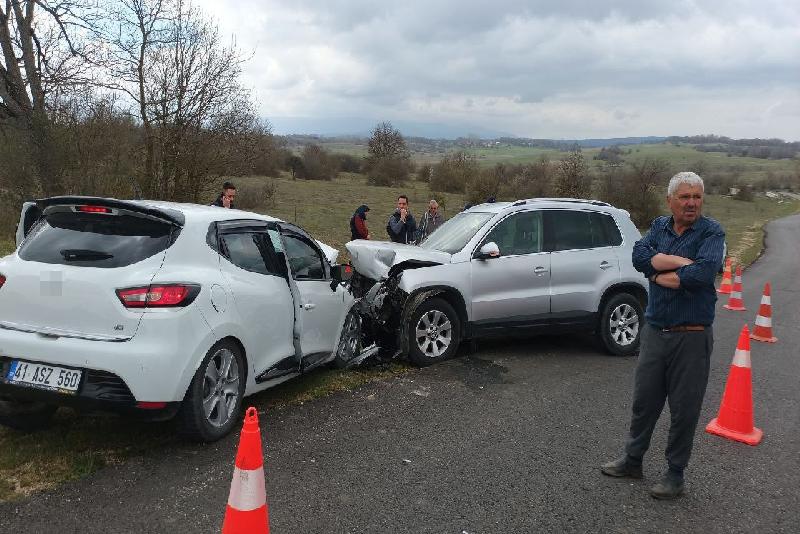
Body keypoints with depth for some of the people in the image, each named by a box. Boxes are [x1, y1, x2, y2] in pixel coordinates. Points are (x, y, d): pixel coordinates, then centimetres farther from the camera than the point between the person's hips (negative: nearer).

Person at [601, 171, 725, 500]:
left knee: (684, 409, 7)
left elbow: (703, 273, -25)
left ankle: (675, 473, 24)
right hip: (655, 331, 4)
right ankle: (633, 460, 32)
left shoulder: (711, 232, -7)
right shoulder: (659, 226, 7)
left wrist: (658, 274, -12)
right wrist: (681, 262, -21)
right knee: (644, 400, 15)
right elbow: (639, 256, -12)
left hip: (692, 337, -4)